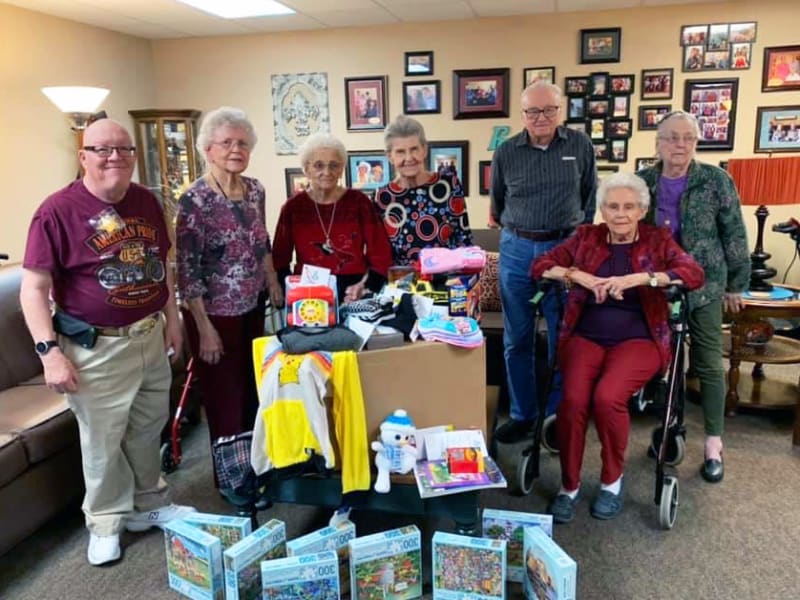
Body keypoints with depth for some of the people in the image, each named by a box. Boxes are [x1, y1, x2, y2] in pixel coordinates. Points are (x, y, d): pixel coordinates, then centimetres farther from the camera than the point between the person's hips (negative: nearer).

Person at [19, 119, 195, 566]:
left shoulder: (146, 201, 4)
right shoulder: (58, 210, -15)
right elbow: (34, 288, -14)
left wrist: (172, 319, 13)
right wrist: (49, 351, -19)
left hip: (151, 337, 6)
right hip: (97, 348, -5)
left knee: (148, 429, 20)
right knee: (103, 440, 9)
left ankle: (150, 504, 40)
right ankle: (107, 521, 30)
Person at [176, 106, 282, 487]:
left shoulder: (255, 190, 2)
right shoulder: (195, 200, -18)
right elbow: (187, 271, -18)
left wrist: (273, 285, 14)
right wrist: (205, 329, -18)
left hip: (252, 309, 7)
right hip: (216, 315, -6)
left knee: (253, 391, 18)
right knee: (225, 400, 6)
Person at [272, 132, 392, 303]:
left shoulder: (359, 202, 2)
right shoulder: (293, 206, 4)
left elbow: (380, 255, 3)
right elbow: (280, 260, 7)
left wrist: (366, 286, -10)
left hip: (354, 296, 0)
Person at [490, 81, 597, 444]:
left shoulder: (580, 146, 1)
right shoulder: (506, 152, 2)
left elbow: (590, 195, 11)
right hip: (517, 250, 1)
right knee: (516, 339, 7)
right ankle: (522, 414, 22)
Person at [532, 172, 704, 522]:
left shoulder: (657, 239, 8)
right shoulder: (586, 237, 11)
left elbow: (694, 274, -7)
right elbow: (540, 266, 5)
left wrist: (638, 277, -20)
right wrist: (581, 276, -12)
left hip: (638, 339, -1)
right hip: (585, 337, 1)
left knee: (607, 396, -29)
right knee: (573, 399, -26)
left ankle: (612, 479, -1)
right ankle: (569, 485, -4)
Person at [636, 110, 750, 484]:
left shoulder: (716, 180, -7)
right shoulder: (642, 182, 0)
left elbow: (734, 235, -2)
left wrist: (736, 284, 0)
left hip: (704, 287, -2)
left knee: (708, 364, 4)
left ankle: (713, 444, 15)